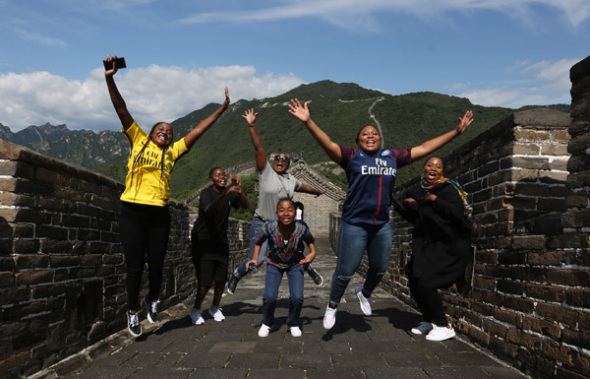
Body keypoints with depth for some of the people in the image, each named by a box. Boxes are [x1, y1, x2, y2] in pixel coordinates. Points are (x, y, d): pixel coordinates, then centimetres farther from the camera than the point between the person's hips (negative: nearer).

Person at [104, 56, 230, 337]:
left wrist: (221, 109, 12)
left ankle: (153, 300, 35)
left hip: (159, 214, 2)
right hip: (133, 211, -2)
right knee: (135, 266, 3)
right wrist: (109, 78, -7)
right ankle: (133, 311, 22)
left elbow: (197, 131, 11)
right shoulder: (138, 141, 7)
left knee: (156, 264, 8)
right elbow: (121, 109, 1)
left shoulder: (172, 153, 12)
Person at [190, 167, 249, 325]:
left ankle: (215, 308, 26)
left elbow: (245, 205, -11)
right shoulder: (206, 193, -16)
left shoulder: (230, 193, 1)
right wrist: (225, 194, -48)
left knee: (221, 278, 4)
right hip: (203, 241, -5)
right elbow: (208, 211, -35)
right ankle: (196, 310, 15)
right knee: (205, 280, -8)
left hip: (220, 241, 5)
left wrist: (239, 189, -26)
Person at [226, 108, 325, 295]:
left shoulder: (291, 180, 9)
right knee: (256, 260, -13)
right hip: (261, 224, -4)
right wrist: (252, 126, -21)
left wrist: (317, 192, 46)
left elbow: (303, 186, 30)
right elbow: (258, 148, -14)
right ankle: (235, 276, 16)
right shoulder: (266, 172, -6)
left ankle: (309, 269, 45)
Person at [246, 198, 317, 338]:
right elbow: (258, 242, -7)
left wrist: (313, 252, -20)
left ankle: (293, 324, 18)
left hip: (295, 264, 0)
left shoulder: (302, 228, -27)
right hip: (275, 263, 0)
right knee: (269, 296, -13)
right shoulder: (269, 228, -28)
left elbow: (309, 240, -4)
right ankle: (266, 323, 18)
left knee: (297, 297, -13)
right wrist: (255, 258, -20)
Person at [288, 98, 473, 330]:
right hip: (355, 224, -4)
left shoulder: (392, 157, 8)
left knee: (380, 269, 18)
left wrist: (457, 132, 14)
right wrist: (308, 122, -33)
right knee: (345, 271, 2)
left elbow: (424, 148, 12)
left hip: (382, 225, 5)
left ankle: (364, 293, 49)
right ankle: (332, 306, 27)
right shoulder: (352, 156, -4)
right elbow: (328, 145, -18)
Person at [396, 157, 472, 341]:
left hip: (447, 247, -7)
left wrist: (434, 200, -24)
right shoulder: (416, 191, 10)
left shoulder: (448, 189, -10)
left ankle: (444, 326, 1)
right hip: (425, 245, 7)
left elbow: (458, 213, -26)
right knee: (415, 282, 7)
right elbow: (412, 218, 22)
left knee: (424, 283, -15)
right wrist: (407, 206, 2)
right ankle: (430, 321, 29)